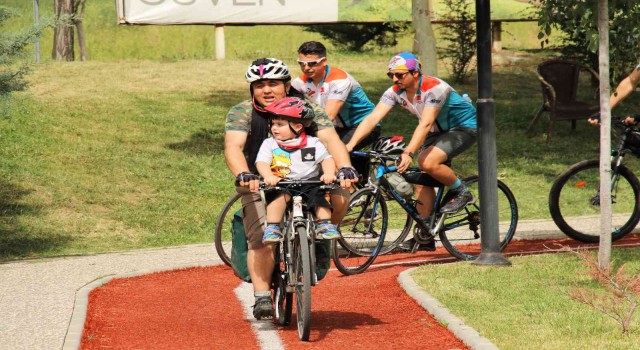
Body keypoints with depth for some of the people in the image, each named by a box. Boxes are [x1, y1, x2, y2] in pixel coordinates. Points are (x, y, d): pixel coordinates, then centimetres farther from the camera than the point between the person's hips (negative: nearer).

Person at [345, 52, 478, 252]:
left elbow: (425, 124, -41)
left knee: (428, 163, -30)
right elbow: (373, 118, -20)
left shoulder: (434, 89, -31)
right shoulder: (395, 92, -11)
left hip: (465, 127, -8)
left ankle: (461, 193, -4)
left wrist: (409, 153, -52)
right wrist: (350, 144, -33)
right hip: (439, 131, 8)